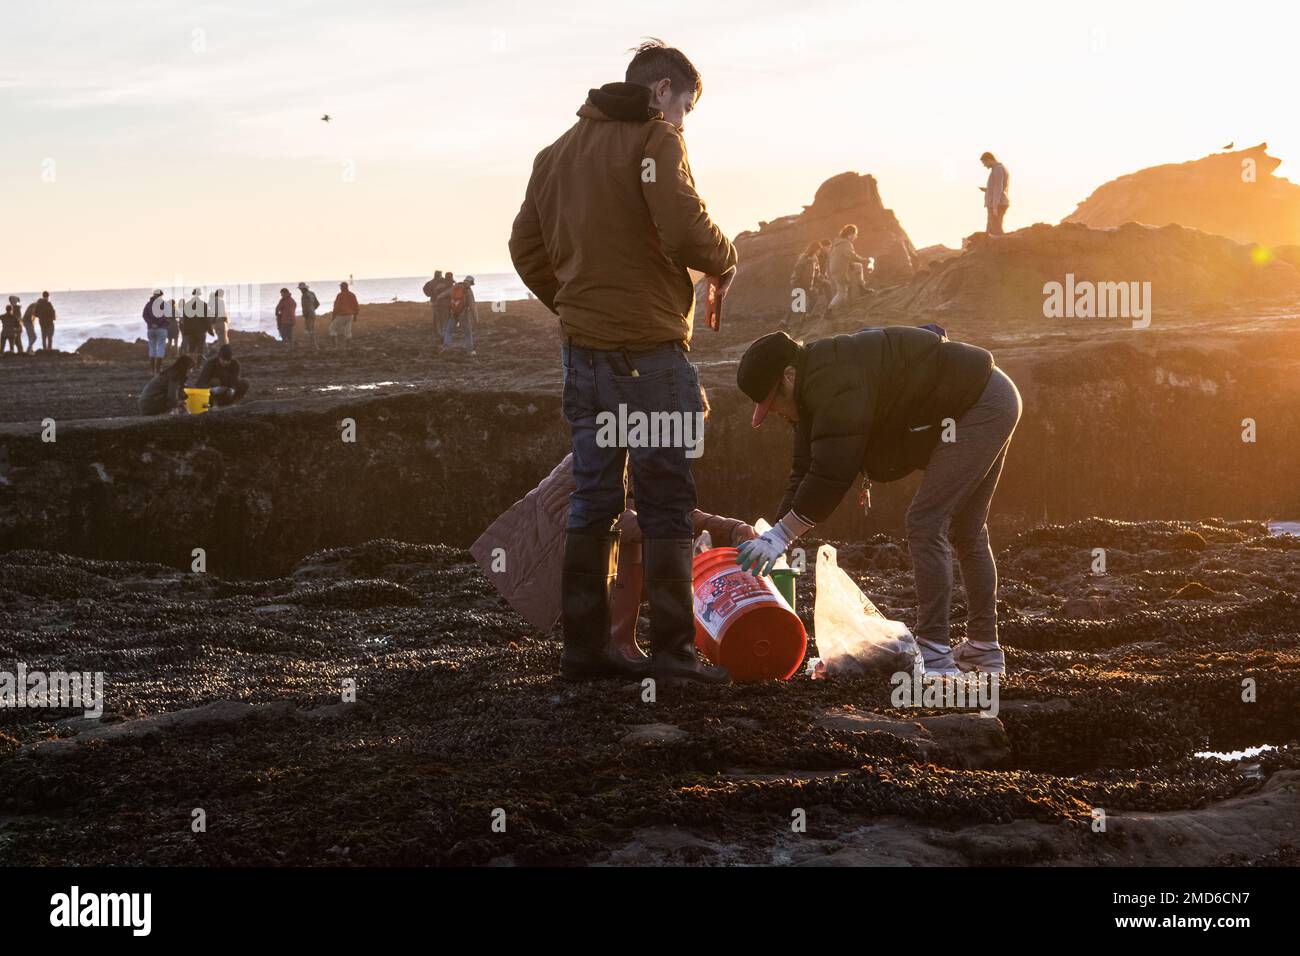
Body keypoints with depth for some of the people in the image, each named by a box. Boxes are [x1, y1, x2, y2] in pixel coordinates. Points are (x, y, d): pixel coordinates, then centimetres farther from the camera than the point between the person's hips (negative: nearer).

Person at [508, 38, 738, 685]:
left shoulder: (558, 151, 16)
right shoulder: (655, 138, -8)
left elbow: (525, 247, 16)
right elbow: (685, 231, -20)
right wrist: (724, 262, -2)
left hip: (583, 350, 7)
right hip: (648, 348, -7)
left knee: (593, 499, 11)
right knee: (665, 504, -2)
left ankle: (584, 649, 13)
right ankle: (673, 652, -1)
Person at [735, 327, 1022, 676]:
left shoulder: (835, 384, -27)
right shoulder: (815, 390, 7)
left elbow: (831, 473, -31)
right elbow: (805, 472, 6)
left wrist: (781, 534, -26)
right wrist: (775, 536, -2)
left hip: (984, 405, -11)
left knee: (926, 525, -14)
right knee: (966, 533, 18)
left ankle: (934, 655, -14)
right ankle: (983, 649, 27)